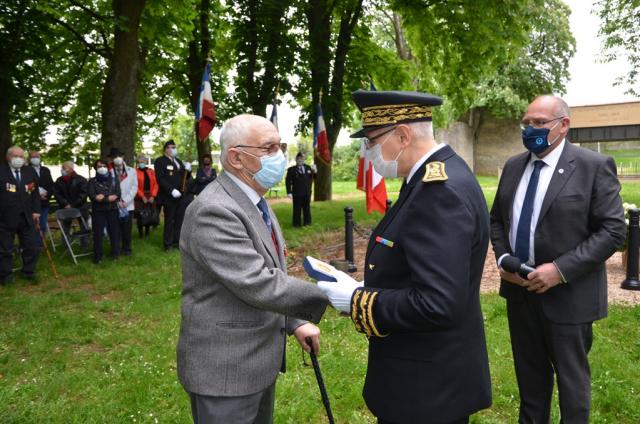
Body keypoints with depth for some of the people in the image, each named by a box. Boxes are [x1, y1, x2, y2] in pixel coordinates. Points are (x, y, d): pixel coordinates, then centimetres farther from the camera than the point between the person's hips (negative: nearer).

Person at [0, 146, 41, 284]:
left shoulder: (30, 172, 7)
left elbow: (35, 192, 10)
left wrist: (36, 210, 3)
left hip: (27, 217, 4)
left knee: (31, 247, 10)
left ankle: (29, 272, 24)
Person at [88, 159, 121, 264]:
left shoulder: (114, 180, 9)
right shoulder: (92, 181, 7)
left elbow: (117, 195, -3)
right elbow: (92, 196, -8)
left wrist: (102, 197, -12)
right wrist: (109, 197, -13)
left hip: (112, 210, 1)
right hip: (98, 211, -1)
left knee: (114, 232, 2)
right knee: (98, 234, -2)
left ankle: (115, 253, 15)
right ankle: (98, 256, 5)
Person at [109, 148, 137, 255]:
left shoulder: (131, 171, 8)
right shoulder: (109, 171, -2)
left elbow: (134, 187, 3)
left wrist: (126, 201, -7)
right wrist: (117, 201, -11)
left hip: (128, 205, 2)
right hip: (114, 206, -2)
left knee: (127, 229, 6)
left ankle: (127, 249, 18)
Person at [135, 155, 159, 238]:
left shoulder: (151, 171, 8)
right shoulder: (135, 172, -1)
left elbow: (155, 184, 4)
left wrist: (153, 196, -7)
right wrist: (142, 196, -13)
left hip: (150, 197, 3)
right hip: (140, 197, -3)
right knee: (140, 216, -1)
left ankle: (147, 233, 18)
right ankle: (140, 234, 11)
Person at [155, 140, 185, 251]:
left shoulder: (178, 161, 20)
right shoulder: (160, 161, -4)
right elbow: (160, 179, -14)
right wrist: (172, 190, -21)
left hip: (180, 196, 7)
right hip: (168, 197, -6)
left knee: (179, 220, 9)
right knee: (169, 220, 0)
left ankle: (177, 241, 18)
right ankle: (168, 243, 10)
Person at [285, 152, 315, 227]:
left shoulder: (308, 168, 11)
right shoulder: (291, 170, -2)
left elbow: (312, 177, 13)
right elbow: (288, 181, -5)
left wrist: (314, 172, -9)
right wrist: (289, 192, -13)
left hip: (307, 193, 4)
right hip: (297, 194, -4)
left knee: (307, 208, 11)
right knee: (297, 209, 1)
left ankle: (307, 222, 21)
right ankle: (297, 223, 9)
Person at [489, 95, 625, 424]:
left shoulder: (594, 166, -11)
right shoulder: (513, 166, 6)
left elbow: (613, 230, -14)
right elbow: (497, 219, 13)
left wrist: (560, 270, -22)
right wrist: (503, 258, -5)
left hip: (567, 295, -5)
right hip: (520, 289, 5)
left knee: (571, 378, 14)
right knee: (528, 372, 19)